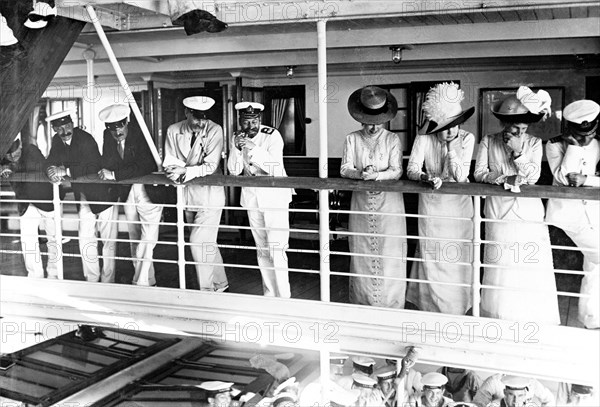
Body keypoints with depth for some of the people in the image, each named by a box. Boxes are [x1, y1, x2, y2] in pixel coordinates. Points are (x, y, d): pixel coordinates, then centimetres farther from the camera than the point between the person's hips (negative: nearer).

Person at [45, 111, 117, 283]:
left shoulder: (86, 139, -19)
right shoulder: (57, 141, 3)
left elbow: (93, 167, -29)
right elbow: (50, 163, 0)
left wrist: (66, 171, -29)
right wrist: (53, 171, -23)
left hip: (104, 194, -6)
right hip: (83, 199, 6)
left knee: (109, 241, 1)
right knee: (85, 240, 5)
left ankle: (107, 282, 12)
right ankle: (91, 280, 17)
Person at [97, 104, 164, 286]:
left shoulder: (141, 135, -18)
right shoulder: (108, 136, -1)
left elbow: (146, 167, -27)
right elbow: (106, 165, 2)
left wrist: (114, 174, -28)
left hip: (148, 191, -6)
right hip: (126, 194, 6)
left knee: (147, 239, -11)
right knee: (135, 240, 12)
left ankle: (141, 283, -5)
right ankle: (149, 282, 23)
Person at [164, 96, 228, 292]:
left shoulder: (214, 130, -13)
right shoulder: (173, 131, 0)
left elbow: (210, 166, -18)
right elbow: (169, 162, -2)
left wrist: (185, 171, -30)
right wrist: (175, 170, -24)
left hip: (210, 193, -5)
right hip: (187, 194, 5)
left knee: (199, 241, -11)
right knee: (207, 241, 16)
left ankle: (206, 290, 2)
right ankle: (220, 283, 32)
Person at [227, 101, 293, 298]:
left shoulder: (272, 136, -14)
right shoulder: (237, 138, 2)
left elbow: (276, 169, -25)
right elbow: (234, 171, -3)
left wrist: (253, 148, -31)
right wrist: (236, 148, -19)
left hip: (274, 195, -5)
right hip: (251, 197, 5)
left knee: (276, 249, -11)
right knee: (261, 249, 12)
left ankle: (283, 297, -5)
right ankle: (269, 294, 22)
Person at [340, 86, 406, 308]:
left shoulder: (393, 139, 2)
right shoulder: (352, 139, 6)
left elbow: (396, 171, -7)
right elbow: (345, 169, -1)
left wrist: (376, 175, -25)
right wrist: (361, 174, -22)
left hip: (389, 205, -2)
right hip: (361, 205, 2)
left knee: (389, 254, -2)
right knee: (361, 254, 5)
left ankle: (390, 306, 6)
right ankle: (362, 303, 17)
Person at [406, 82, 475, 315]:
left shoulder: (467, 139, -11)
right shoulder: (424, 139, -11)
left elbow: (461, 176, -18)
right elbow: (411, 170, -16)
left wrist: (452, 146, -23)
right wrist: (427, 177, -36)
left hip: (458, 204, 0)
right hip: (431, 203, 0)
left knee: (456, 257, 7)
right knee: (432, 258, 5)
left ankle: (456, 308, 25)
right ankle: (432, 306, 21)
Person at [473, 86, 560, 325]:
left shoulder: (534, 143, 3)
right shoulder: (488, 142, 2)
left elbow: (533, 176, -7)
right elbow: (479, 174, -4)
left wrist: (518, 151, -18)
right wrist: (504, 179, -17)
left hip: (529, 215, 0)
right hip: (499, 215, 0)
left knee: (532, 269, 0)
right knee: (500, 270, 3)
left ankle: (533, 321, 10)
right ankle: (500, 319, 14)